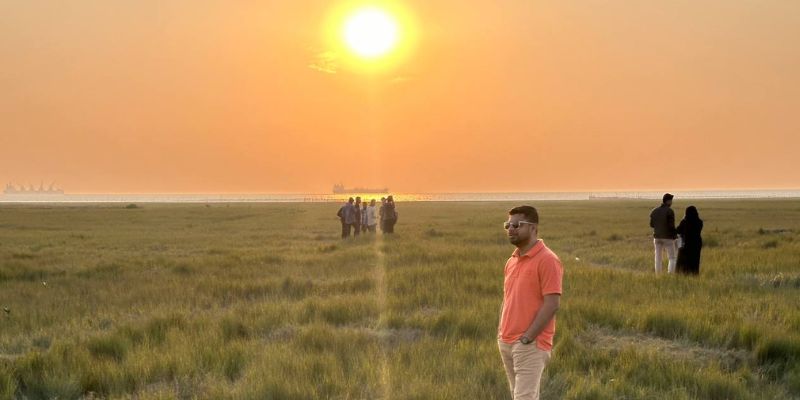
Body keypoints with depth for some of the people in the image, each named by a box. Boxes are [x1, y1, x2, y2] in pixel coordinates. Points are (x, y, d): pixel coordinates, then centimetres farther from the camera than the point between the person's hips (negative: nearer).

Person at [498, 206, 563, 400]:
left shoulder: (547, 260, -11)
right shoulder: (512, 261, 14)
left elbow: (552, 304, -17)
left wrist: (527, 338, -18)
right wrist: (501, 332, 11)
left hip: (530, 345, -8)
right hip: (506, 342, 8)